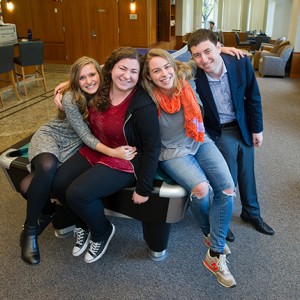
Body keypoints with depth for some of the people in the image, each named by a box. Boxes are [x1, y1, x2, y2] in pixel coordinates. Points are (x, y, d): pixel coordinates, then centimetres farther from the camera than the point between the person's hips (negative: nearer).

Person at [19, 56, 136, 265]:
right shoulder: (70, 99, -21)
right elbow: (86, 136, -24)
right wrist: (113, 152, -36)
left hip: (73, 147, 2)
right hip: (49, 136, -1)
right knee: (48, 167, -37)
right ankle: (30, 229, -12)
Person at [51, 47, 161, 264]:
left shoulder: (143, 106, -24)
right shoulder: (101, 89, -4)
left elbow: (152, 148, -20)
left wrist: (144, 189, -18)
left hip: (125, 161, -7)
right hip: (94, 151, 7)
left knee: (77, 193, -24)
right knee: (59, 184, -10)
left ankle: (102, 232, 10)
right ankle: (84, 224, 21)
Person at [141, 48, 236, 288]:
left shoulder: (186, 81, -7)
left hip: (200, 142, 4)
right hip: (172, 151, -4)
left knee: (227, 189, -16)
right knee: (201, 188, -29)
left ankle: (215, 255, -5)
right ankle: (209, 232, 7)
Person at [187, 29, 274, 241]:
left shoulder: (241, 63, -19)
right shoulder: (193, 76, -26)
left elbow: (253, 98, -5)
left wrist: (257, 129, 2)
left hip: (243, 127, 3)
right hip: (219, 133, -3)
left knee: (247, 174, 19)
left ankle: (251, 213, 44)